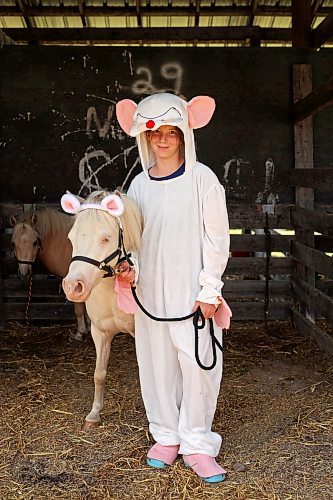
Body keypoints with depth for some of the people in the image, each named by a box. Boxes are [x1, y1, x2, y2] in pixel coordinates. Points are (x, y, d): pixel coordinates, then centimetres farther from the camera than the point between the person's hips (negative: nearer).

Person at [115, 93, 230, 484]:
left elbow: (216, 237, -6)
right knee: (157, 363, 10)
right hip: (150, 291, 4)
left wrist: (209, 290, -10)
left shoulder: (201, 178, -5)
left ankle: (197, 443, 18)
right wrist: (129, 265, -6)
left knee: (198, 363, -1)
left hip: (192, 291, -4)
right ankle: (166, 435, 29)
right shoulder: (139, 184, 7)